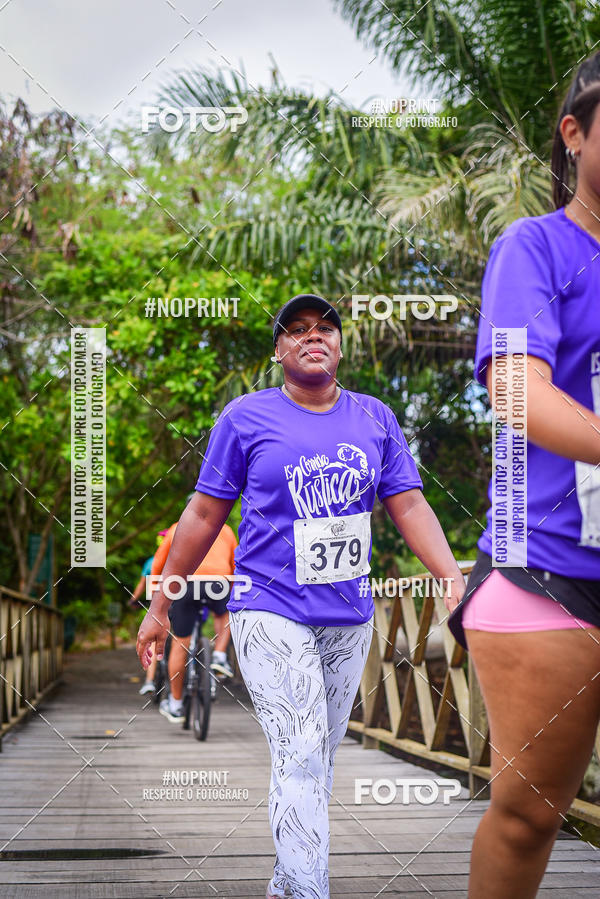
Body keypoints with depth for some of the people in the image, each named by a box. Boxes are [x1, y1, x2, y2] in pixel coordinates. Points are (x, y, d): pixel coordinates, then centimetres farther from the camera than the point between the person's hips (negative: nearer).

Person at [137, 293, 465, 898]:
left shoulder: (375, 418, 9)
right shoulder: (246, 417, 0)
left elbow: (409, 507, 6)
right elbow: (204, 515, 3)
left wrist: (454, 581, -9)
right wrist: (160, 607, 5)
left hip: (349, 619, 4)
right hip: (270, 614, -4)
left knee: (316, 760, 9)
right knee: (300, 758, -15)